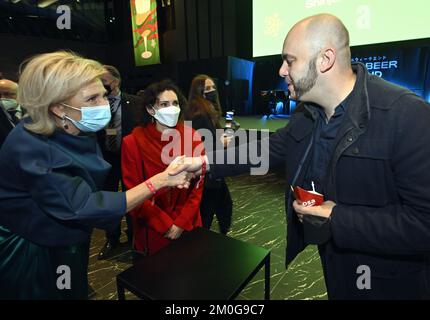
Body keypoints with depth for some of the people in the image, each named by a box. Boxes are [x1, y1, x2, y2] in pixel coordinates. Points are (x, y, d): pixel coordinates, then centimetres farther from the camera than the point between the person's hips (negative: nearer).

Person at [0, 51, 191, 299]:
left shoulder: (77, 133, -8)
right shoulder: (32, 150, -33)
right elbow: (87, 209, -35)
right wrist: (159, 180, -36)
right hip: (28, 255, -7)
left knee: (76, 291, 26)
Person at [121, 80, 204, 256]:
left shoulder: (192, 137, -7)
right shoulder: (133, 142, -13)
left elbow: (197, 185, -4)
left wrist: (182, 222, -11)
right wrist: (166, 225, -13)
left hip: (188, 225, 2)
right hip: (152, 229, -2)